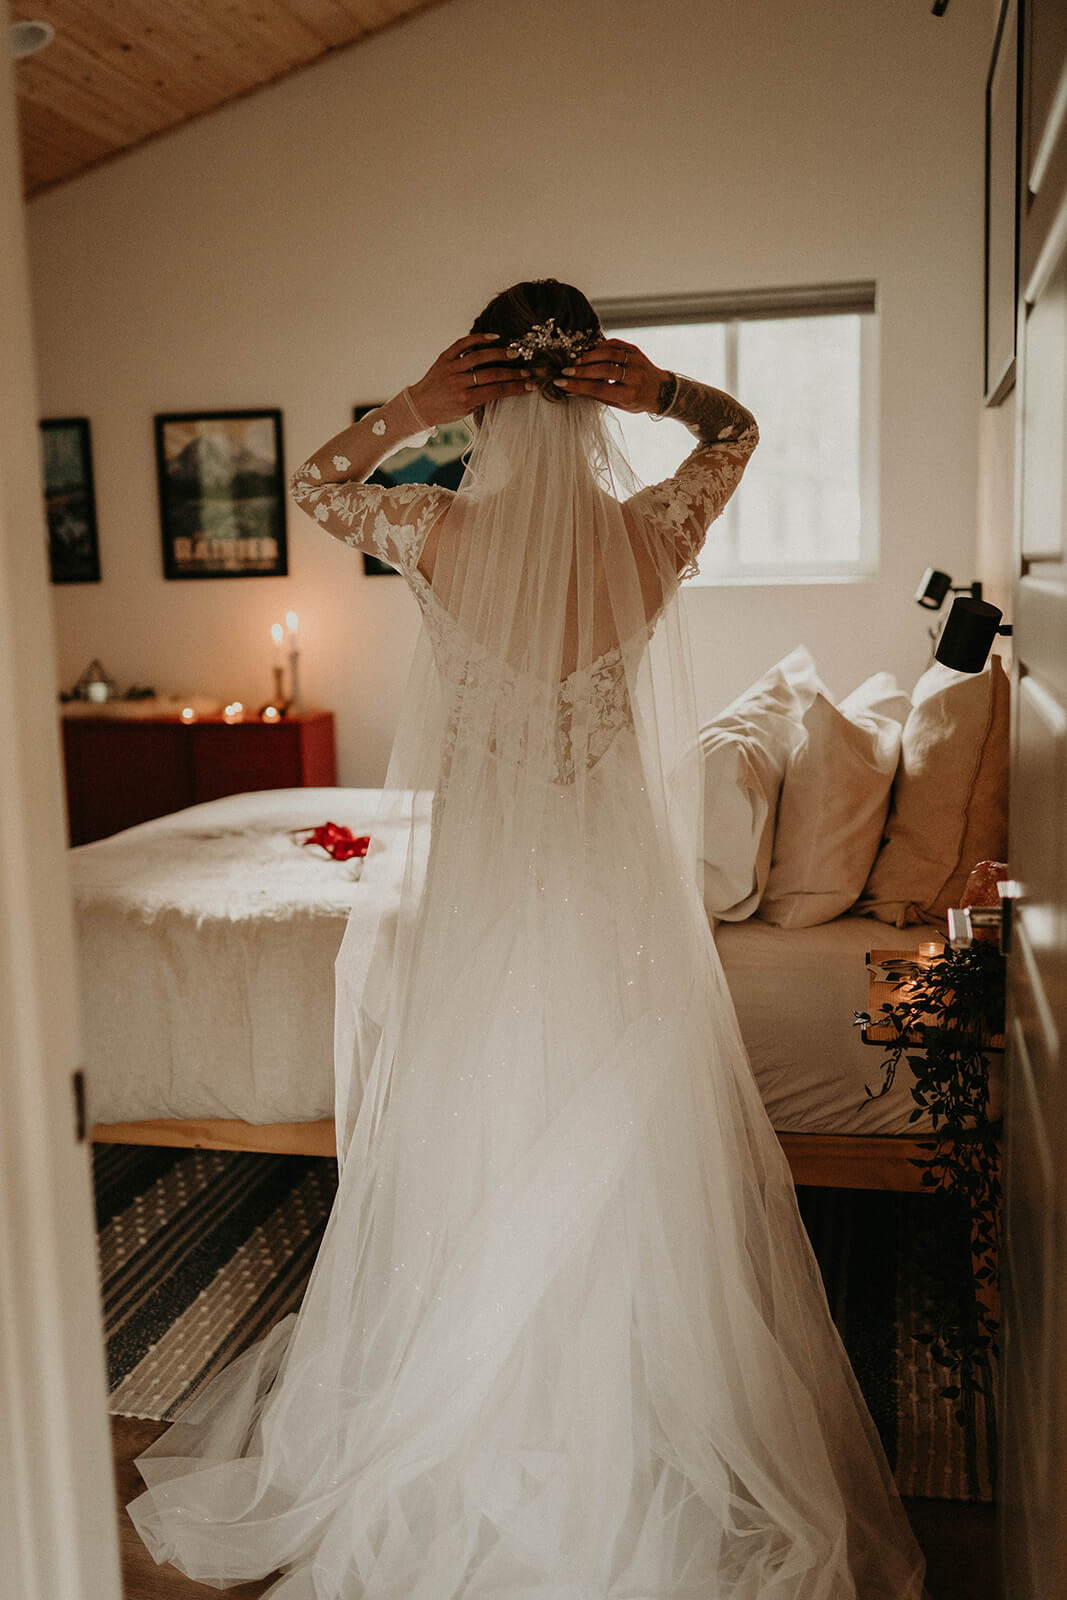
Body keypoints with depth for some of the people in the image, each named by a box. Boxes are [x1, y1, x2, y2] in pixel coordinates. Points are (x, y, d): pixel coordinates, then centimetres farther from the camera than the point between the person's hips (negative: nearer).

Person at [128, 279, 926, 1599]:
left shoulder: (440, 533, -13)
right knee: (626, 1173, 16)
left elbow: (312, 486, 9)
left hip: (473, 886, 0)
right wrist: (665, 392, -8)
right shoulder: (649, 535, -10)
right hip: (619, 895, 1)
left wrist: (408, 409, -7)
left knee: (469, 1161, 16)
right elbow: (739, 430, 11)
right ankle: (628, 1448, 35)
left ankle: (458, 1463, 37)